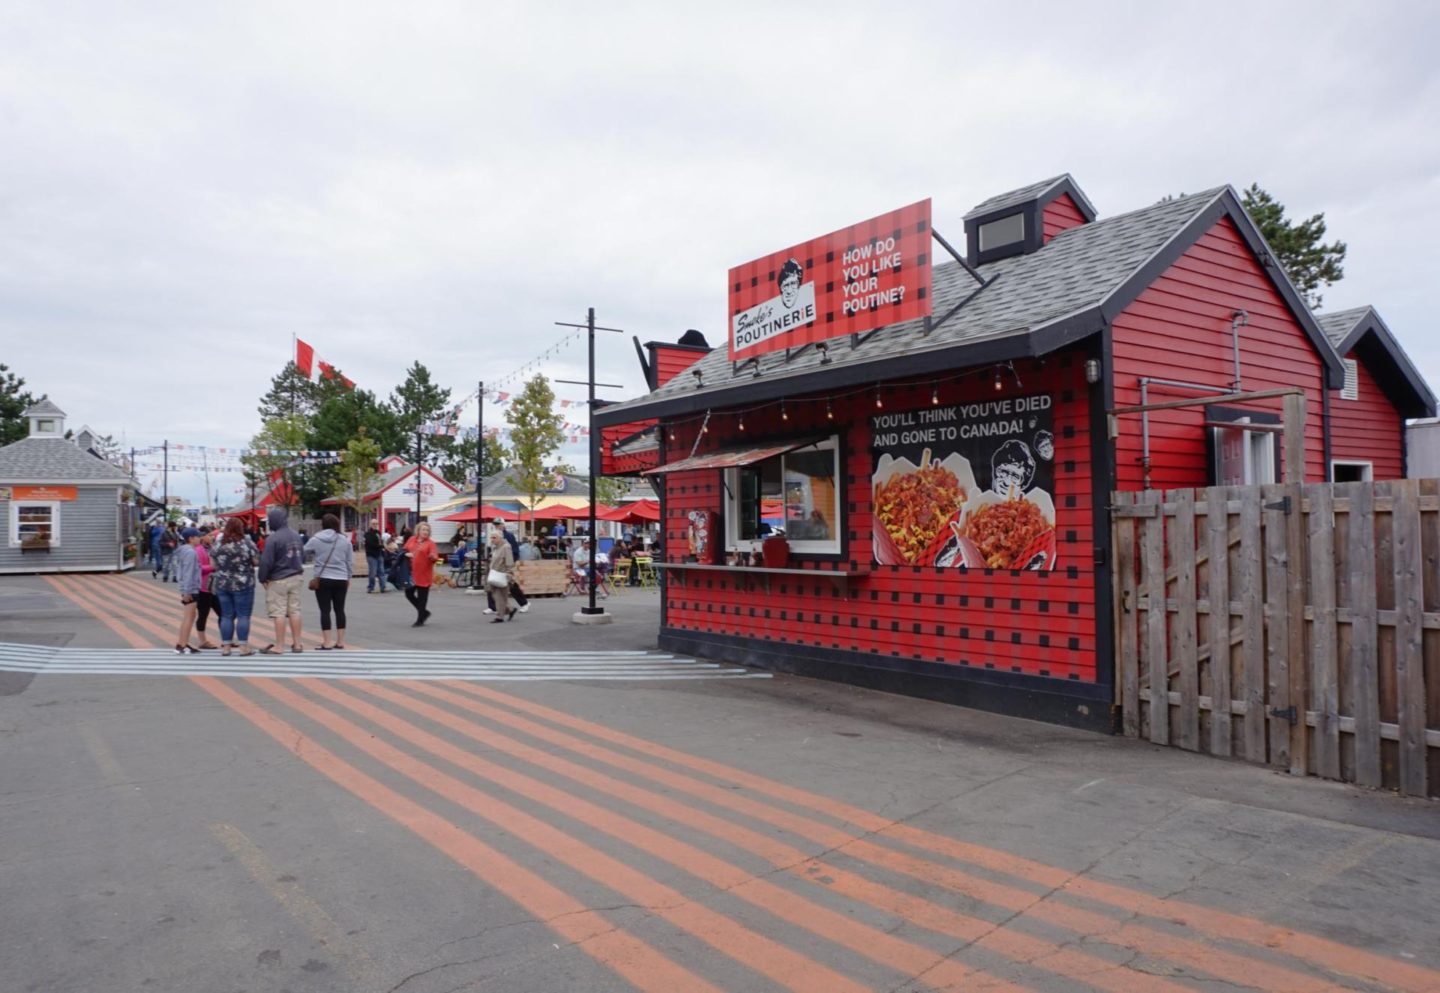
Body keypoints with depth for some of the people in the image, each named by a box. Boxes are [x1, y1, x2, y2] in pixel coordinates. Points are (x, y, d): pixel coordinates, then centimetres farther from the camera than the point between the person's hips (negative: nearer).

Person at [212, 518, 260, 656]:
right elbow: (256, 562, -6)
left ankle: (226, 646, 14)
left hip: (222, 584, 4)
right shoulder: (247, 543, -8)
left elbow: (214, 565, 7)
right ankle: (243, 646, 0)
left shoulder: (218, 545, 4)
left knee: (226, 616, 10)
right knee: (243, 615, 1)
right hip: (243, 585, -4)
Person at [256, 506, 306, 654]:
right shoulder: (296, 536, 5)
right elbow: (303, 557, 12)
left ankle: (278, 646, 3)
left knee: (279, 613, -1)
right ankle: (297, 644, 15)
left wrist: (263, 578, -4)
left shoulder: (272, 539, -17)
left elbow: (266, 562, -16)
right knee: (294, 610, 11)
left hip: (278, 580, -6)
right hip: (296, 577, 7)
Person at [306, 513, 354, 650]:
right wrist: (348, 577, 19)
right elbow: (350, 562, 6)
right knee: (339, 609, 10)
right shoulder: (344, 540, 2)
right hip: (341, 580, 2)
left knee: (325, 610, 1)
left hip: (323, 579, -2)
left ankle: (326, 643, 1)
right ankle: (340, 641, 15)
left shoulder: (315, 540, -4)